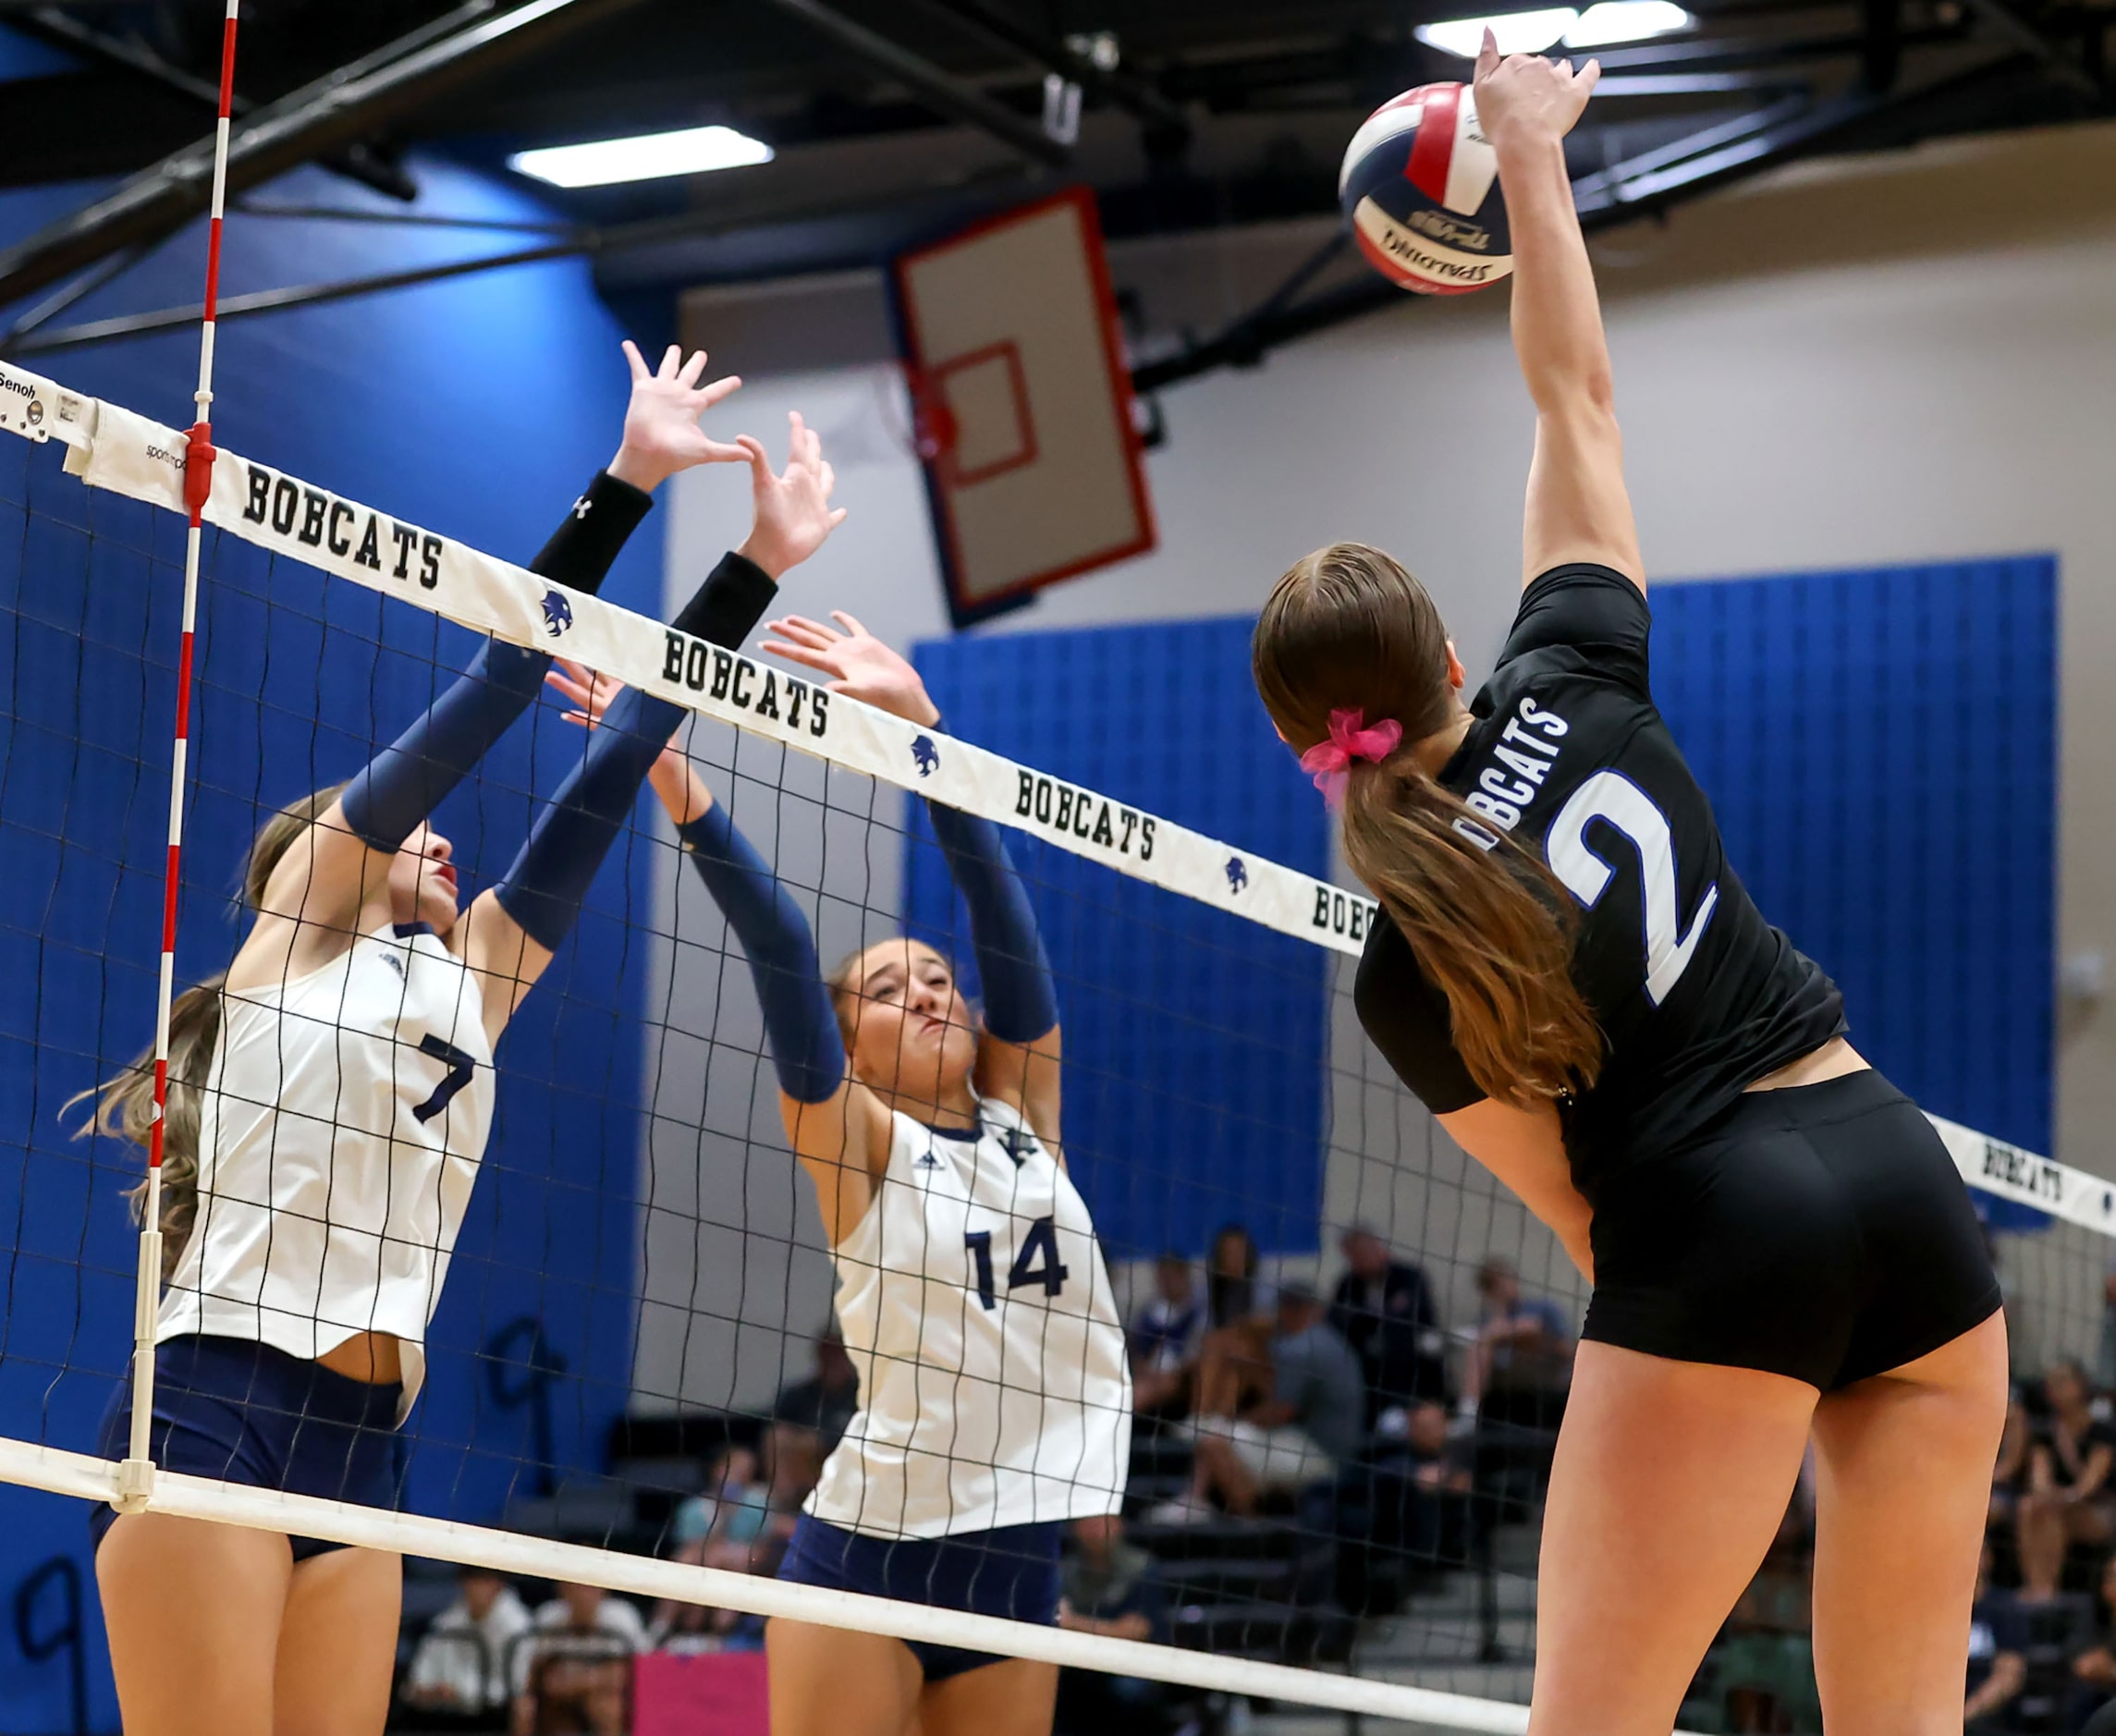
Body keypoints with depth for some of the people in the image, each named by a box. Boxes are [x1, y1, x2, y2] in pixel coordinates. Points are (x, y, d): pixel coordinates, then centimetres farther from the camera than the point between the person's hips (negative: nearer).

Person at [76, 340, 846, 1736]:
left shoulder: (469, 986, 23)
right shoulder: (301, 923, 8)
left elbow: (609, 771, 22)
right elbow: (493, 690, 3)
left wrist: (758, 565, 22)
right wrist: (627, 479, 1)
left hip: (362, 1448, 7)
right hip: (213, 1410, -7)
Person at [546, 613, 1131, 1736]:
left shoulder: (1025, 1118, 10)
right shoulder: (861, 1146, 1)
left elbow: (997, 900, 3)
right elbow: (780, 952, -12)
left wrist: (917, 719, -3)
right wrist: (679, 789, -22)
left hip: (1019, 1554, 5)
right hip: (867, 1548, -4)